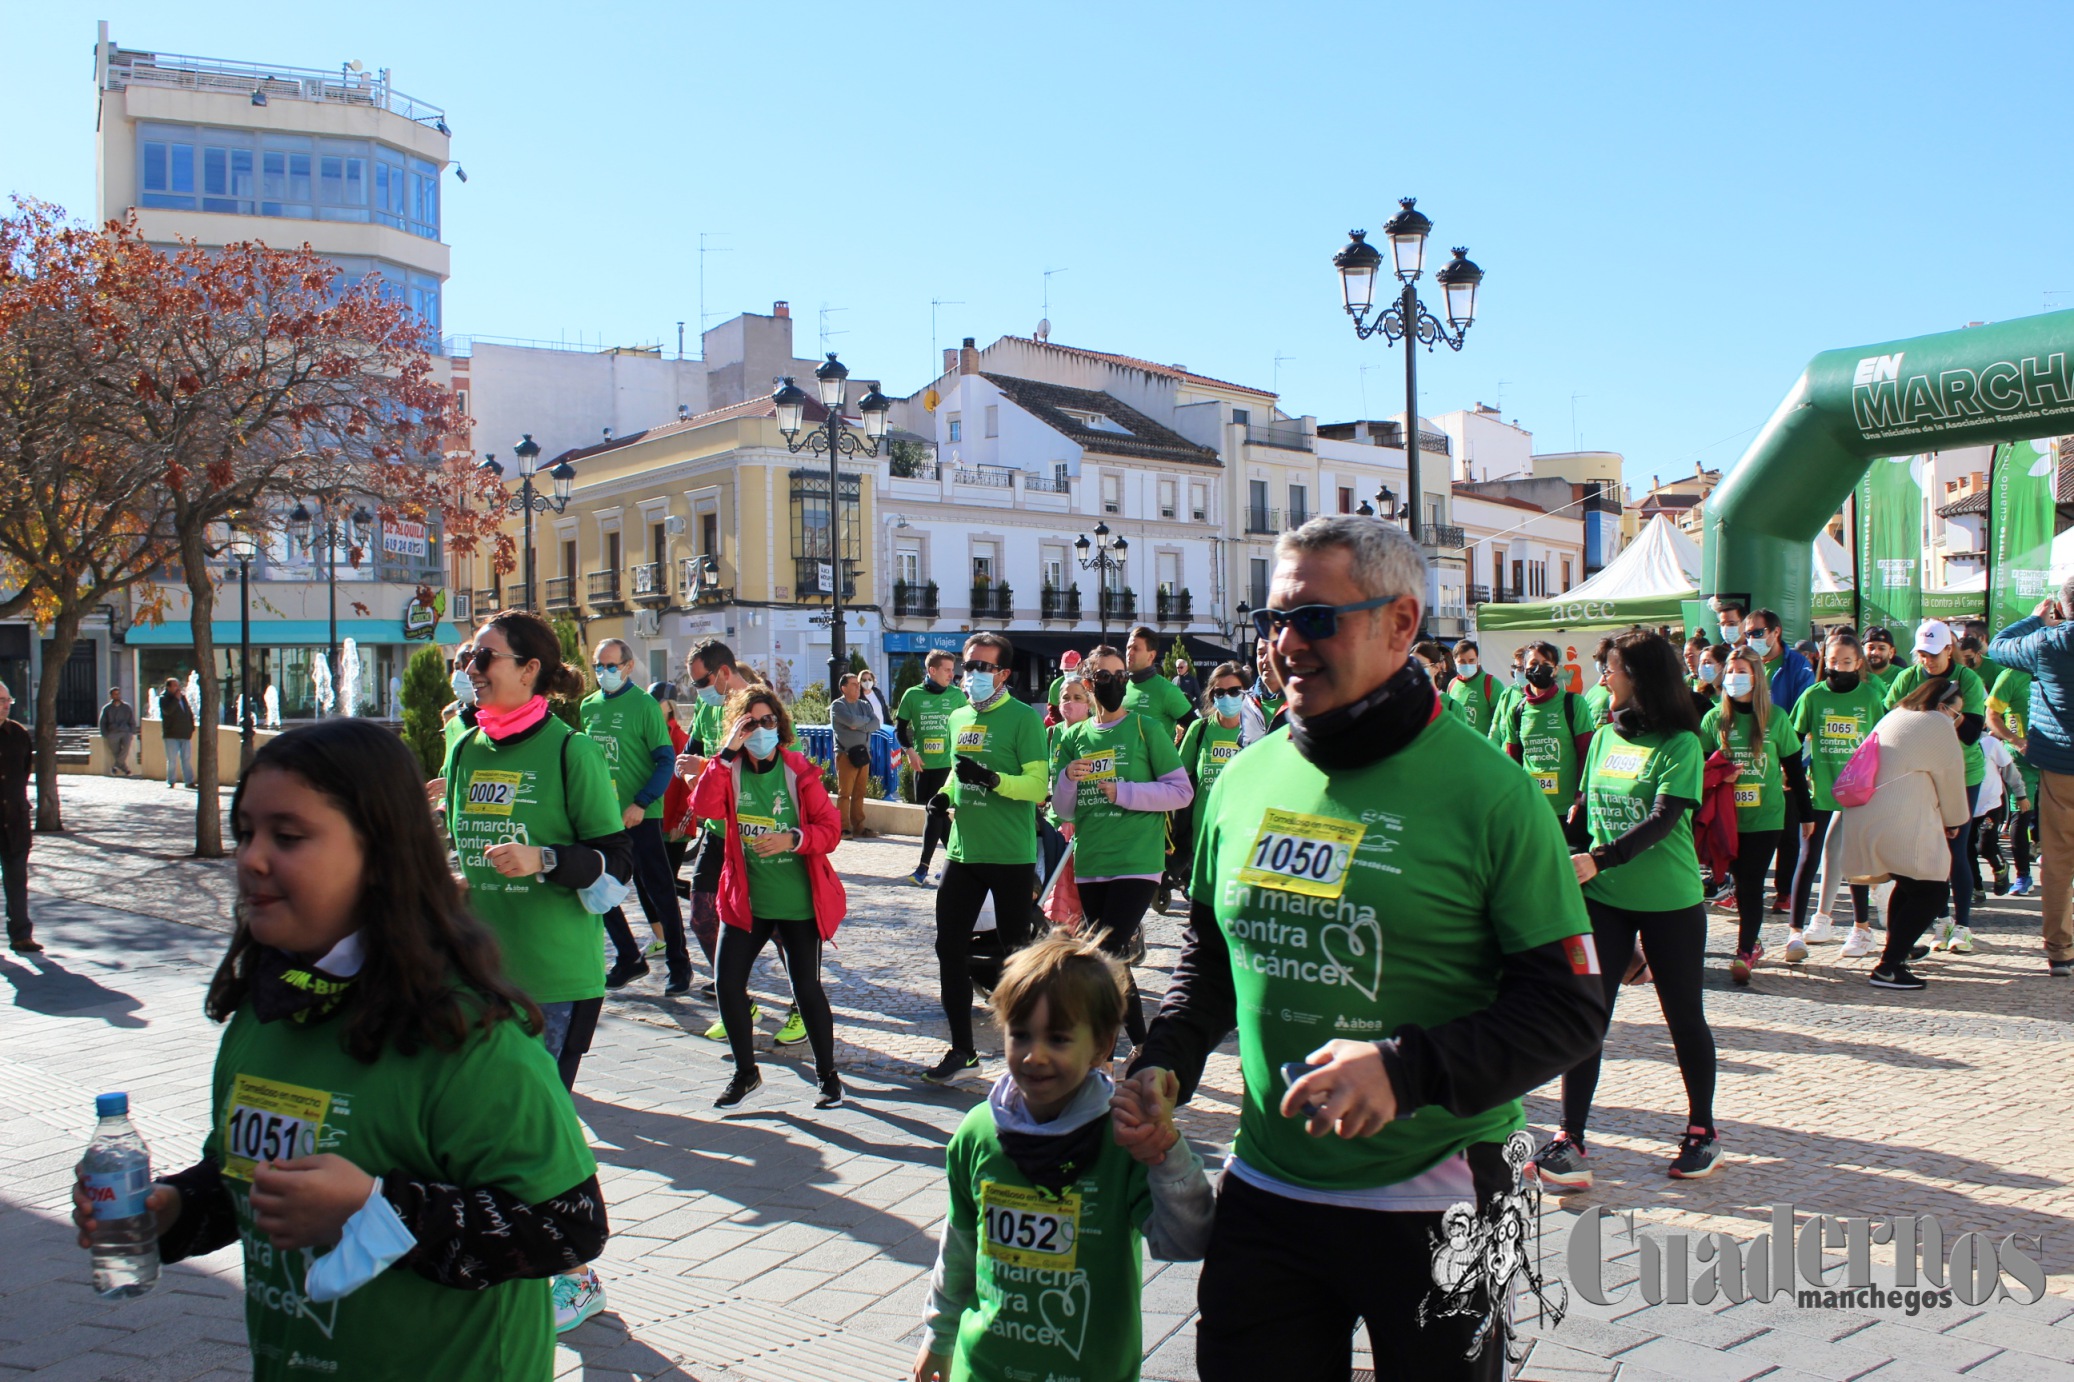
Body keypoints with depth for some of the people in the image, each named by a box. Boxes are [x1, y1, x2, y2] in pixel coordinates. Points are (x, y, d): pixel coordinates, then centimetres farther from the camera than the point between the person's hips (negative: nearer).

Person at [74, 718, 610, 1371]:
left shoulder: (466, 1035, -26)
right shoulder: (260, 1009, -1)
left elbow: (571, 1226, -28)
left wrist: (375, 1209, -30)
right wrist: (171, 1207, -5)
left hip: (452, 1365, -7)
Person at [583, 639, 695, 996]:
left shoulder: (644, 705, -9)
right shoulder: (589, 706, 8)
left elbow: (666, 760, -11)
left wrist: (641, 803, -19)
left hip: (640, 816, -6)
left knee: (658, 889, 1)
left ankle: (678, 964, 12)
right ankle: (629, 958, 24)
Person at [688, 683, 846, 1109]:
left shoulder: (799, 771, -4)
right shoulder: (729, 770, 1)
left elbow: (831, 829, -6)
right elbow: (703, 808, -19)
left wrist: (794, 838, -24)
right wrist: (727, 753, -23)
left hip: (798, 902, -2)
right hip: (744, 901, 3)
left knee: (806, 988, -1)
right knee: (728, 985, -1)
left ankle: (827, 1074, 18)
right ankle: (745, 1072, 20)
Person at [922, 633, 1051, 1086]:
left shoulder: (1023, 718, -9)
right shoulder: (958, 717, 12)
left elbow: (1038, 786, -16)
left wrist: (992, 779, -29)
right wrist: (946, 798, 7)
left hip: (1012, 857, -6)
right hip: (963, 852, 6)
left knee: (1015, 954, 5)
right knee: (950, 947, 4)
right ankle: (962, 1051, 14)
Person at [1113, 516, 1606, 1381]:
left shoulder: (1486, 791, -12)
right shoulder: (1245, 780, 3)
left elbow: (1571, 1006, -12)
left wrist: (1406, 1069, -26)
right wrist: (1163, 1066, 0)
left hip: (1434, 1206, -4)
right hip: (1263, 1189, 4)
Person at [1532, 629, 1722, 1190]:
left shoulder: (1681, 743, -11)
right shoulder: (1605, 736, 7)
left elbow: (1664, 819, -21)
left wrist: (1600, 860, -32)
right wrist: (1569, 856, 5)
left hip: (1670, 902, -4)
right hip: (1602, 896, 4)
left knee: (1685, 1018, 10)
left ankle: (1702, 1129, 29)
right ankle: (1570, 1138, -2)